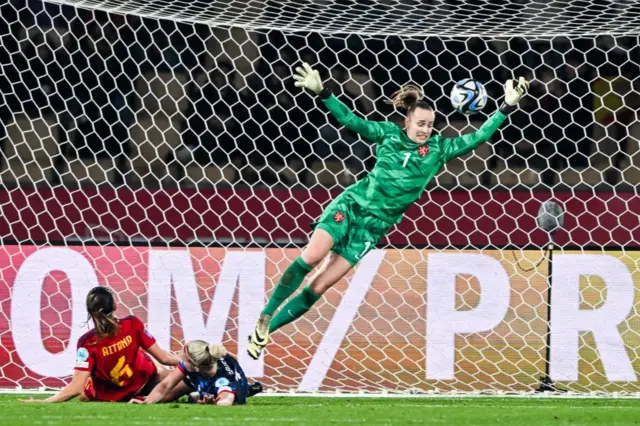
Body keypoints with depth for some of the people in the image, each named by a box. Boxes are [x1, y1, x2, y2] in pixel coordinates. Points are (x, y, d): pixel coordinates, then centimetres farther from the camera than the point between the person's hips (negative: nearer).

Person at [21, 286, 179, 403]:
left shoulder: (87, 342, -32)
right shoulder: (133, 325, -28)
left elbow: (76, 388, -35)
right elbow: (163, 358, -17)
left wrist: (43, 402, -33)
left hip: (110, 396, -2)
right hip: (145, 385, 2)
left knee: (83, 395, 33)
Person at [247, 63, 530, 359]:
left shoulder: (438, 149, 1)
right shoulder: (388, 134, 0)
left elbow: (477, 138, 1)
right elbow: (350, 120, -1)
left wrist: (507, 107, -5)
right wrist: (321, 92, -11)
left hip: (374, 225, 1)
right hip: (351, 205, -1)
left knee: (321, 285, -6)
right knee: (311, 257, -22)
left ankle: (266, 330, 0)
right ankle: (265, 316, -8)